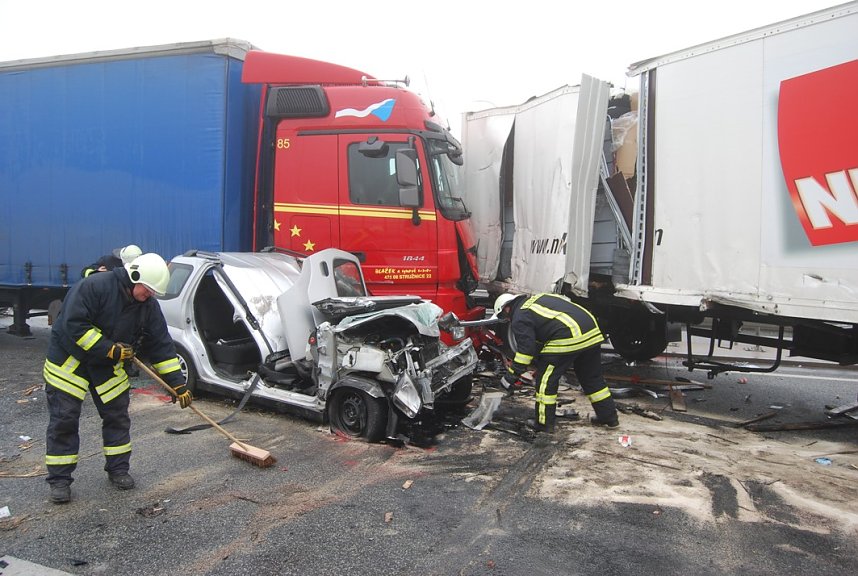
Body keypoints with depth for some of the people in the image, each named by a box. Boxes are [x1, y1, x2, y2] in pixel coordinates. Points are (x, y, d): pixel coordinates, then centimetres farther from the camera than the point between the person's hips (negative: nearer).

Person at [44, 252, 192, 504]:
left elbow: (161, 345, -5)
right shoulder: (94, 286, -25)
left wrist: (178, 383, -9)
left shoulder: (149, 306, -8)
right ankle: (59, 480, 10)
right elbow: (73, 325, -29)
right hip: (68, 361, -5)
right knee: (63, 420, -1)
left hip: (108, 366, 5)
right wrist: (110, 349, -27)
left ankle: (118, 469, 20)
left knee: (117, 416, 6)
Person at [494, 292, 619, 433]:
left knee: (546, 379, 6)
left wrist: (511, 376, 1)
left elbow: (525, 349, -6)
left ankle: (544, 423, 12)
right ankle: (609, 416, 33)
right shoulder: (536, 299, 29)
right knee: (592, 378, 23)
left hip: (568, 339, -9)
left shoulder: (519, 318, 2)